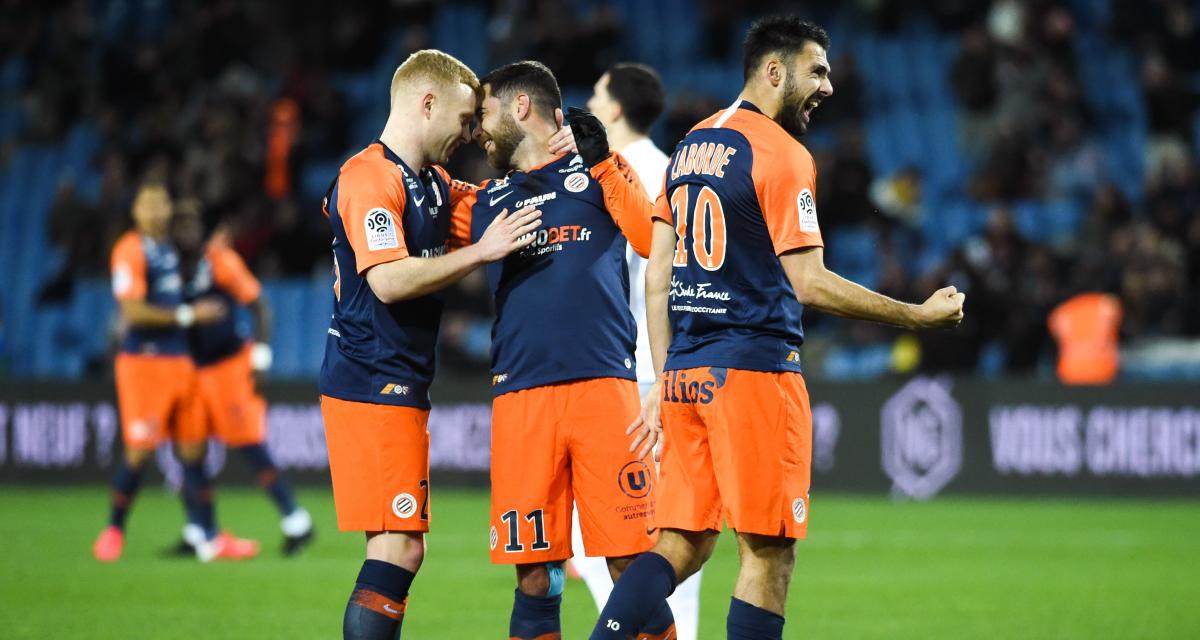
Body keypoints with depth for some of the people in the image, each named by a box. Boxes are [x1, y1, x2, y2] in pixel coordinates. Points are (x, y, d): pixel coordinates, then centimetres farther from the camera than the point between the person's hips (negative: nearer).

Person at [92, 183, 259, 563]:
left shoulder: (171, 249, 16)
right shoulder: (131, 250, -11)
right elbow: (134, 311, -18)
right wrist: (188, 315, -13)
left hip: (179, 359, 8)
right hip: (143, 360, -8)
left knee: (192, 451, 6)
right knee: (139, 452, -8)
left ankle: (209, 540, 8)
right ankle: (114, 530, 11)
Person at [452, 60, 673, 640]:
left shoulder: (597, 170, 12)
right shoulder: (485, 203, 21)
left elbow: (654, 240, -3)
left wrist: (601, 162, -4)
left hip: (603, 388, -3)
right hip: (520, 395, 3)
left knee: (631, 564, -7)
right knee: (534, 578, 0)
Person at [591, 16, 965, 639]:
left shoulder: (689, 148, 16)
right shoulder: (782, 155, -8)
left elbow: (657, 277, 16)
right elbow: (809, 283, -13)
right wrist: (918, 314, -6)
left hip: (684, 372, 8)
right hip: (753, 369, -8)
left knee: (681, 544, 8)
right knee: (769, 554, -2)